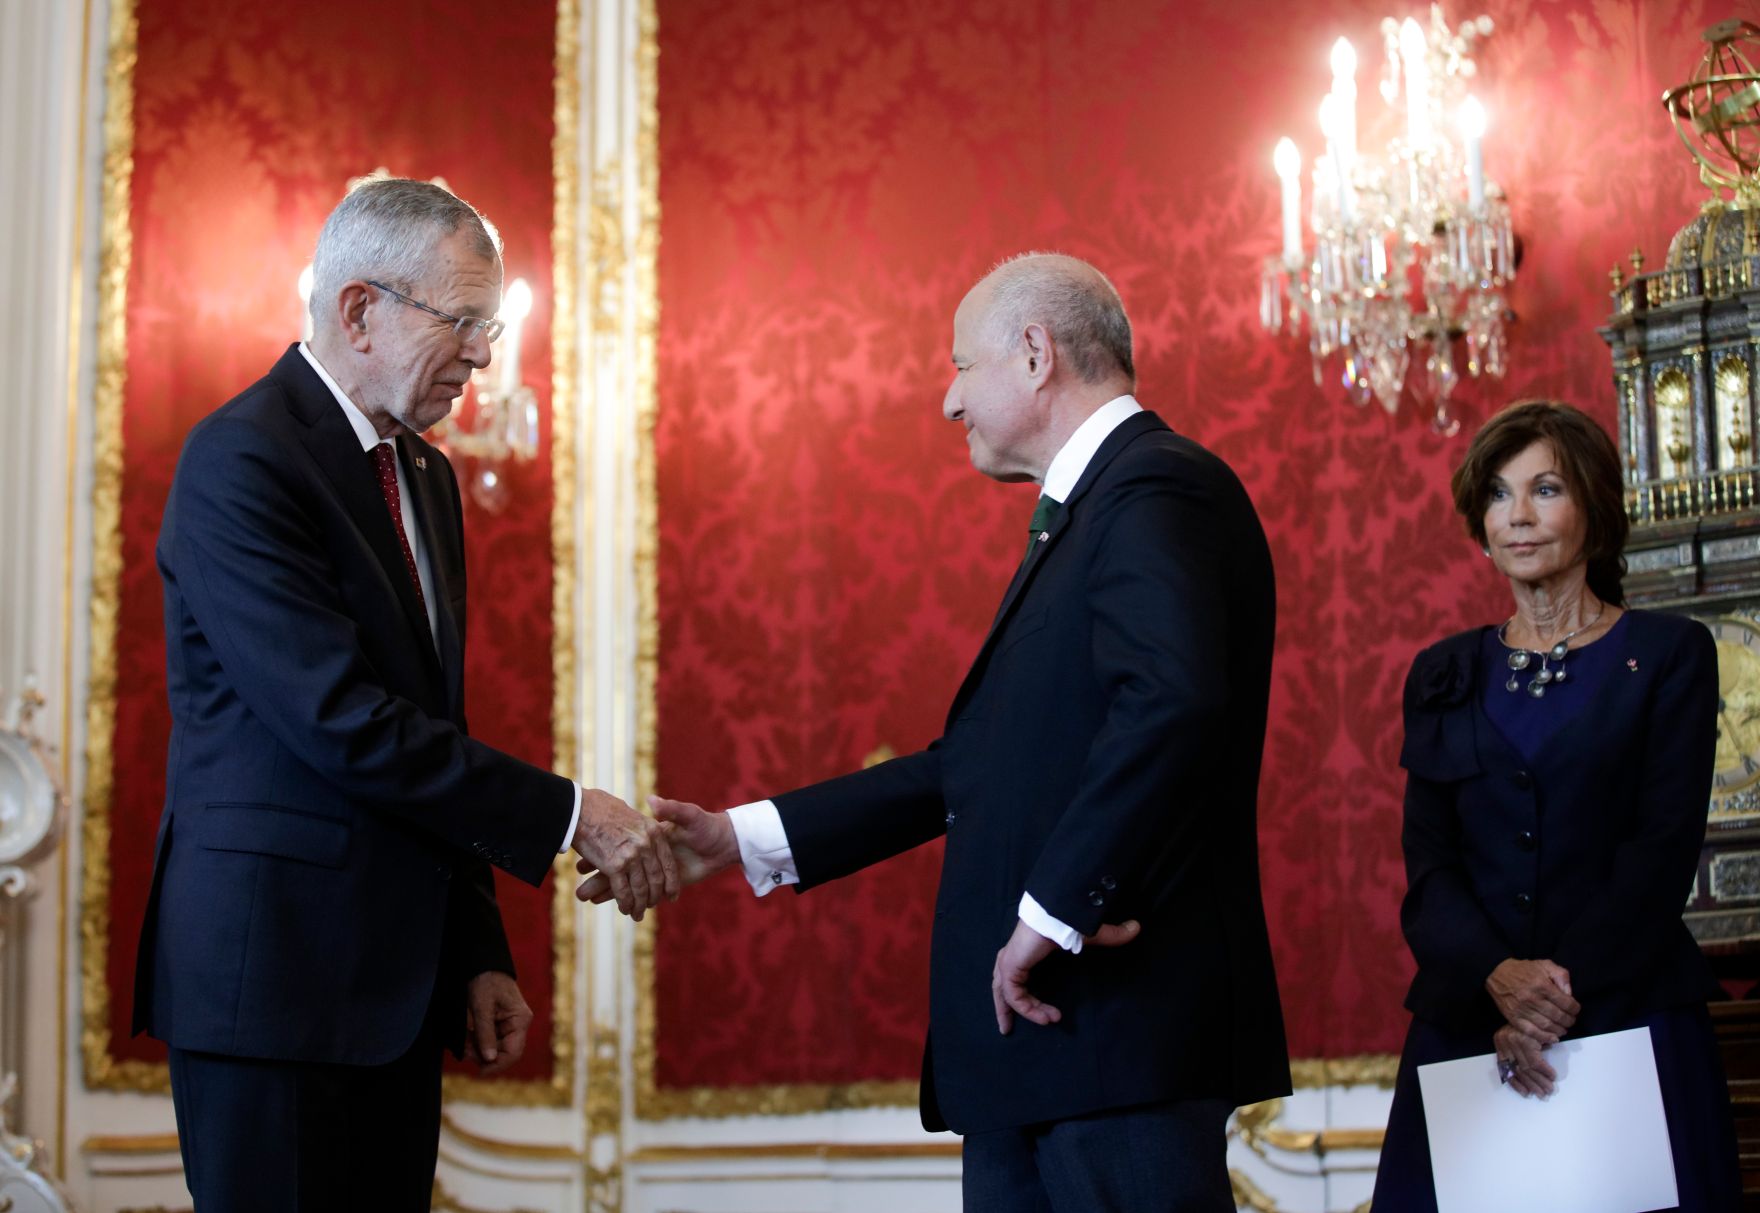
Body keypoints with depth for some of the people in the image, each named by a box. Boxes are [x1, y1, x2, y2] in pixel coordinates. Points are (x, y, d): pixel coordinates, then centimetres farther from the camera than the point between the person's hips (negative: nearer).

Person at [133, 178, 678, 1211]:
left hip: (394, 975, 8)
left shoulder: (426, 474, 16)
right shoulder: (244, 461, -13)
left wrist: (479, 953, 13)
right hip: (272, 970, -8)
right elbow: (342, 722, -21)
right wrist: (566, 817, -17)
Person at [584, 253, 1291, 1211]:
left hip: (1122, 1028, -10)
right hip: (1032, 1046, 10)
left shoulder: (1157, 491, -10)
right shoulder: (1079, 520, 23)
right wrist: (740, 839, 19)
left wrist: (1055, 912, -22)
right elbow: (970, 767, 22)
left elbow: (1173, 701, -27)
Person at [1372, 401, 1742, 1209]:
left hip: (1631, 1016, -2)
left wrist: (1560, 995, -16)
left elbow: (1665, 849, -6)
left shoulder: (1668, 655, 4)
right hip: (1467, 1024, 2)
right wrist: (1500, 977, -16)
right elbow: (1427, 865, 4)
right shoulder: (1444, 676, 12)